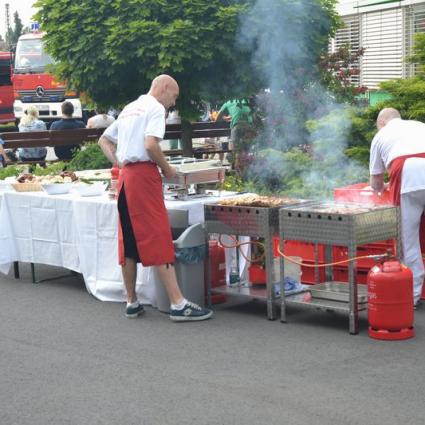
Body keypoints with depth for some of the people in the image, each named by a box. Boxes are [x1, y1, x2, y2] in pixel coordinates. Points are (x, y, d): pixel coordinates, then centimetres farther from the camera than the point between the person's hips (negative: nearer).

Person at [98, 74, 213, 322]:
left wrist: (119, 163, 15)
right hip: (144, 174, -9)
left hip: (125, 178, 9)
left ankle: (132, 302, 18)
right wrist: (167, 169, -6)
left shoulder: (129, 109, 21)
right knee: (159, 240, -9)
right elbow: (150, 145, -20)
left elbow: (104, 140, 27)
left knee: (129, 243, 11)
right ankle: (178, 304, -9)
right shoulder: (156, 108, -5)